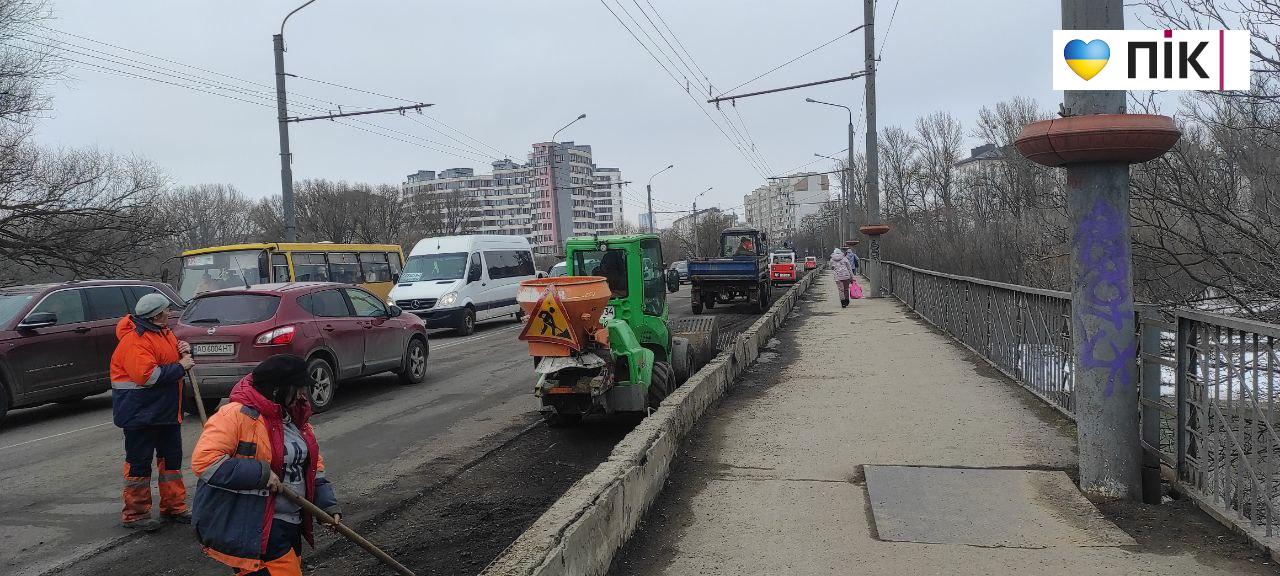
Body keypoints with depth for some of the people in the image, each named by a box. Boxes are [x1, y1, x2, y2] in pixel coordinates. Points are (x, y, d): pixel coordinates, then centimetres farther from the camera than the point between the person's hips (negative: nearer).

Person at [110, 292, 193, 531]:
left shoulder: (163, 332, 10)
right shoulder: (135, 339, -20)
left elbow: (170, 357, 25)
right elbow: (147, 375, -31)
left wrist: (185, 350, 1)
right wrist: (180, 367, -22)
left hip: (166, 410, 10)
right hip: (140, 412, -10)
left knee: (172, 457, 15)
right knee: (139, 462, 0)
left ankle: (174, 507, 26)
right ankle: (135, 513, 11)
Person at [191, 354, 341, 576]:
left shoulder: (295, 418, 10)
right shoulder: (236, 415, -16)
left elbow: (314, 465, 15)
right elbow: (203, 460, -25)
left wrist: (329, 505, 3)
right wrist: (261, 474, -25)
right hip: (249, 531, -9)